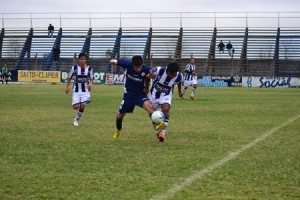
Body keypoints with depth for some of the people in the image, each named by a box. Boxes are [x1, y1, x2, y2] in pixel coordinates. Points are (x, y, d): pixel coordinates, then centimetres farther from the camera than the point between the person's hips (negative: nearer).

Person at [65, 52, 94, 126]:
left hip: (85, 90, 0)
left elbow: (92, 78, 7)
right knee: (75, 107, -7)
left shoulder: (89, 68, -3)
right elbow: (69, 77, 5)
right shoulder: (74, 67, -5)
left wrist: (90, 83, -14)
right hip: (76, 90, 0)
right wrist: (67, 86, 0)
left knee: (82, 106, -10)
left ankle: (76, 119, 15)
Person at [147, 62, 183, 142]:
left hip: (166, 94, 0)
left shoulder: (179, 76, -21)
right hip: (155, 93, 0)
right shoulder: (159, 70, -31)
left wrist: (179, 91, 21)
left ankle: (163, 131, -19)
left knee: (166, 109, -26)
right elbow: (149, 74, -10)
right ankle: (158, 131, 26)